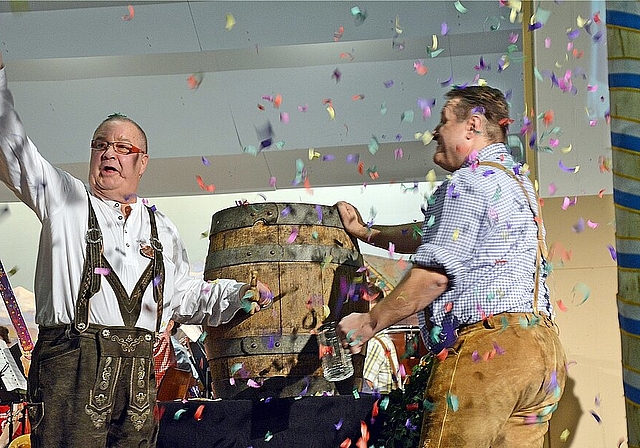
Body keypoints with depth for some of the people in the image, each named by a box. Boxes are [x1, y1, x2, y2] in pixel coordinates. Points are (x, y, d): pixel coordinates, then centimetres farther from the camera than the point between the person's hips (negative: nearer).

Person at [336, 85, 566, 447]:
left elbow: (435, 272, -14)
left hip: (486, 347, -10)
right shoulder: (516, 180, 25)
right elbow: (435, 235, 33)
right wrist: (366, 232, 36)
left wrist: (369, 322, -7)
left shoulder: (470, 181, -6)